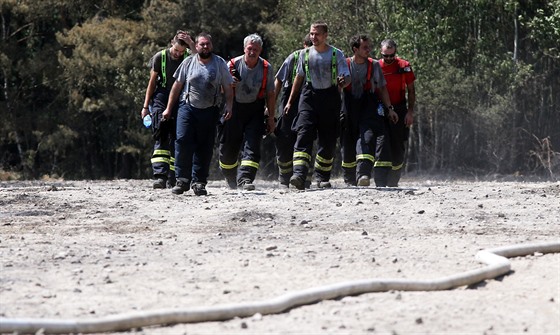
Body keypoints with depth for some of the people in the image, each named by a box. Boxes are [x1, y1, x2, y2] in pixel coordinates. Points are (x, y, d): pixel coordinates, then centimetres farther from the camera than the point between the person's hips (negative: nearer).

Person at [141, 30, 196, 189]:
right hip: (162, 98, -2)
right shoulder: (160, 57, 3)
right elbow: (152, 82, 7)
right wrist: (145, 106, 6)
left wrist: (191, 44, -18)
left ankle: (172, 178, 7)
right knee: (161, 137, -16)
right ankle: (160, 176, -27)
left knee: (177, 140, 2)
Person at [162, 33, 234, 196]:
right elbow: (177, 86, 11)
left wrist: (229, 106, -5)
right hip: (188, 108, -1)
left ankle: (198, 182, 9)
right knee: (183, 140, -15)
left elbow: (228, 88, 9)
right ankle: (182, 180, -9)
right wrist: (169, 108, 9)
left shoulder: (220, 64, 7)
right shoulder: (188, 63, 7)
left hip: (210, 111, 1)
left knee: (205, 147, 1)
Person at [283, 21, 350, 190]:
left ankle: (322, 177, 19)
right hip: (309, 96, 0)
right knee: (304, 135, -16)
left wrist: (343, 81, -26)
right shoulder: (305, 54, 9)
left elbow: (347, 77, -1)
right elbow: (299, 78, 17)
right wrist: (290, 101, 16)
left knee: (327, 140, 4)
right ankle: (299, 175, -28)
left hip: (330, 99, 0)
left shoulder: (337, 54, 3)